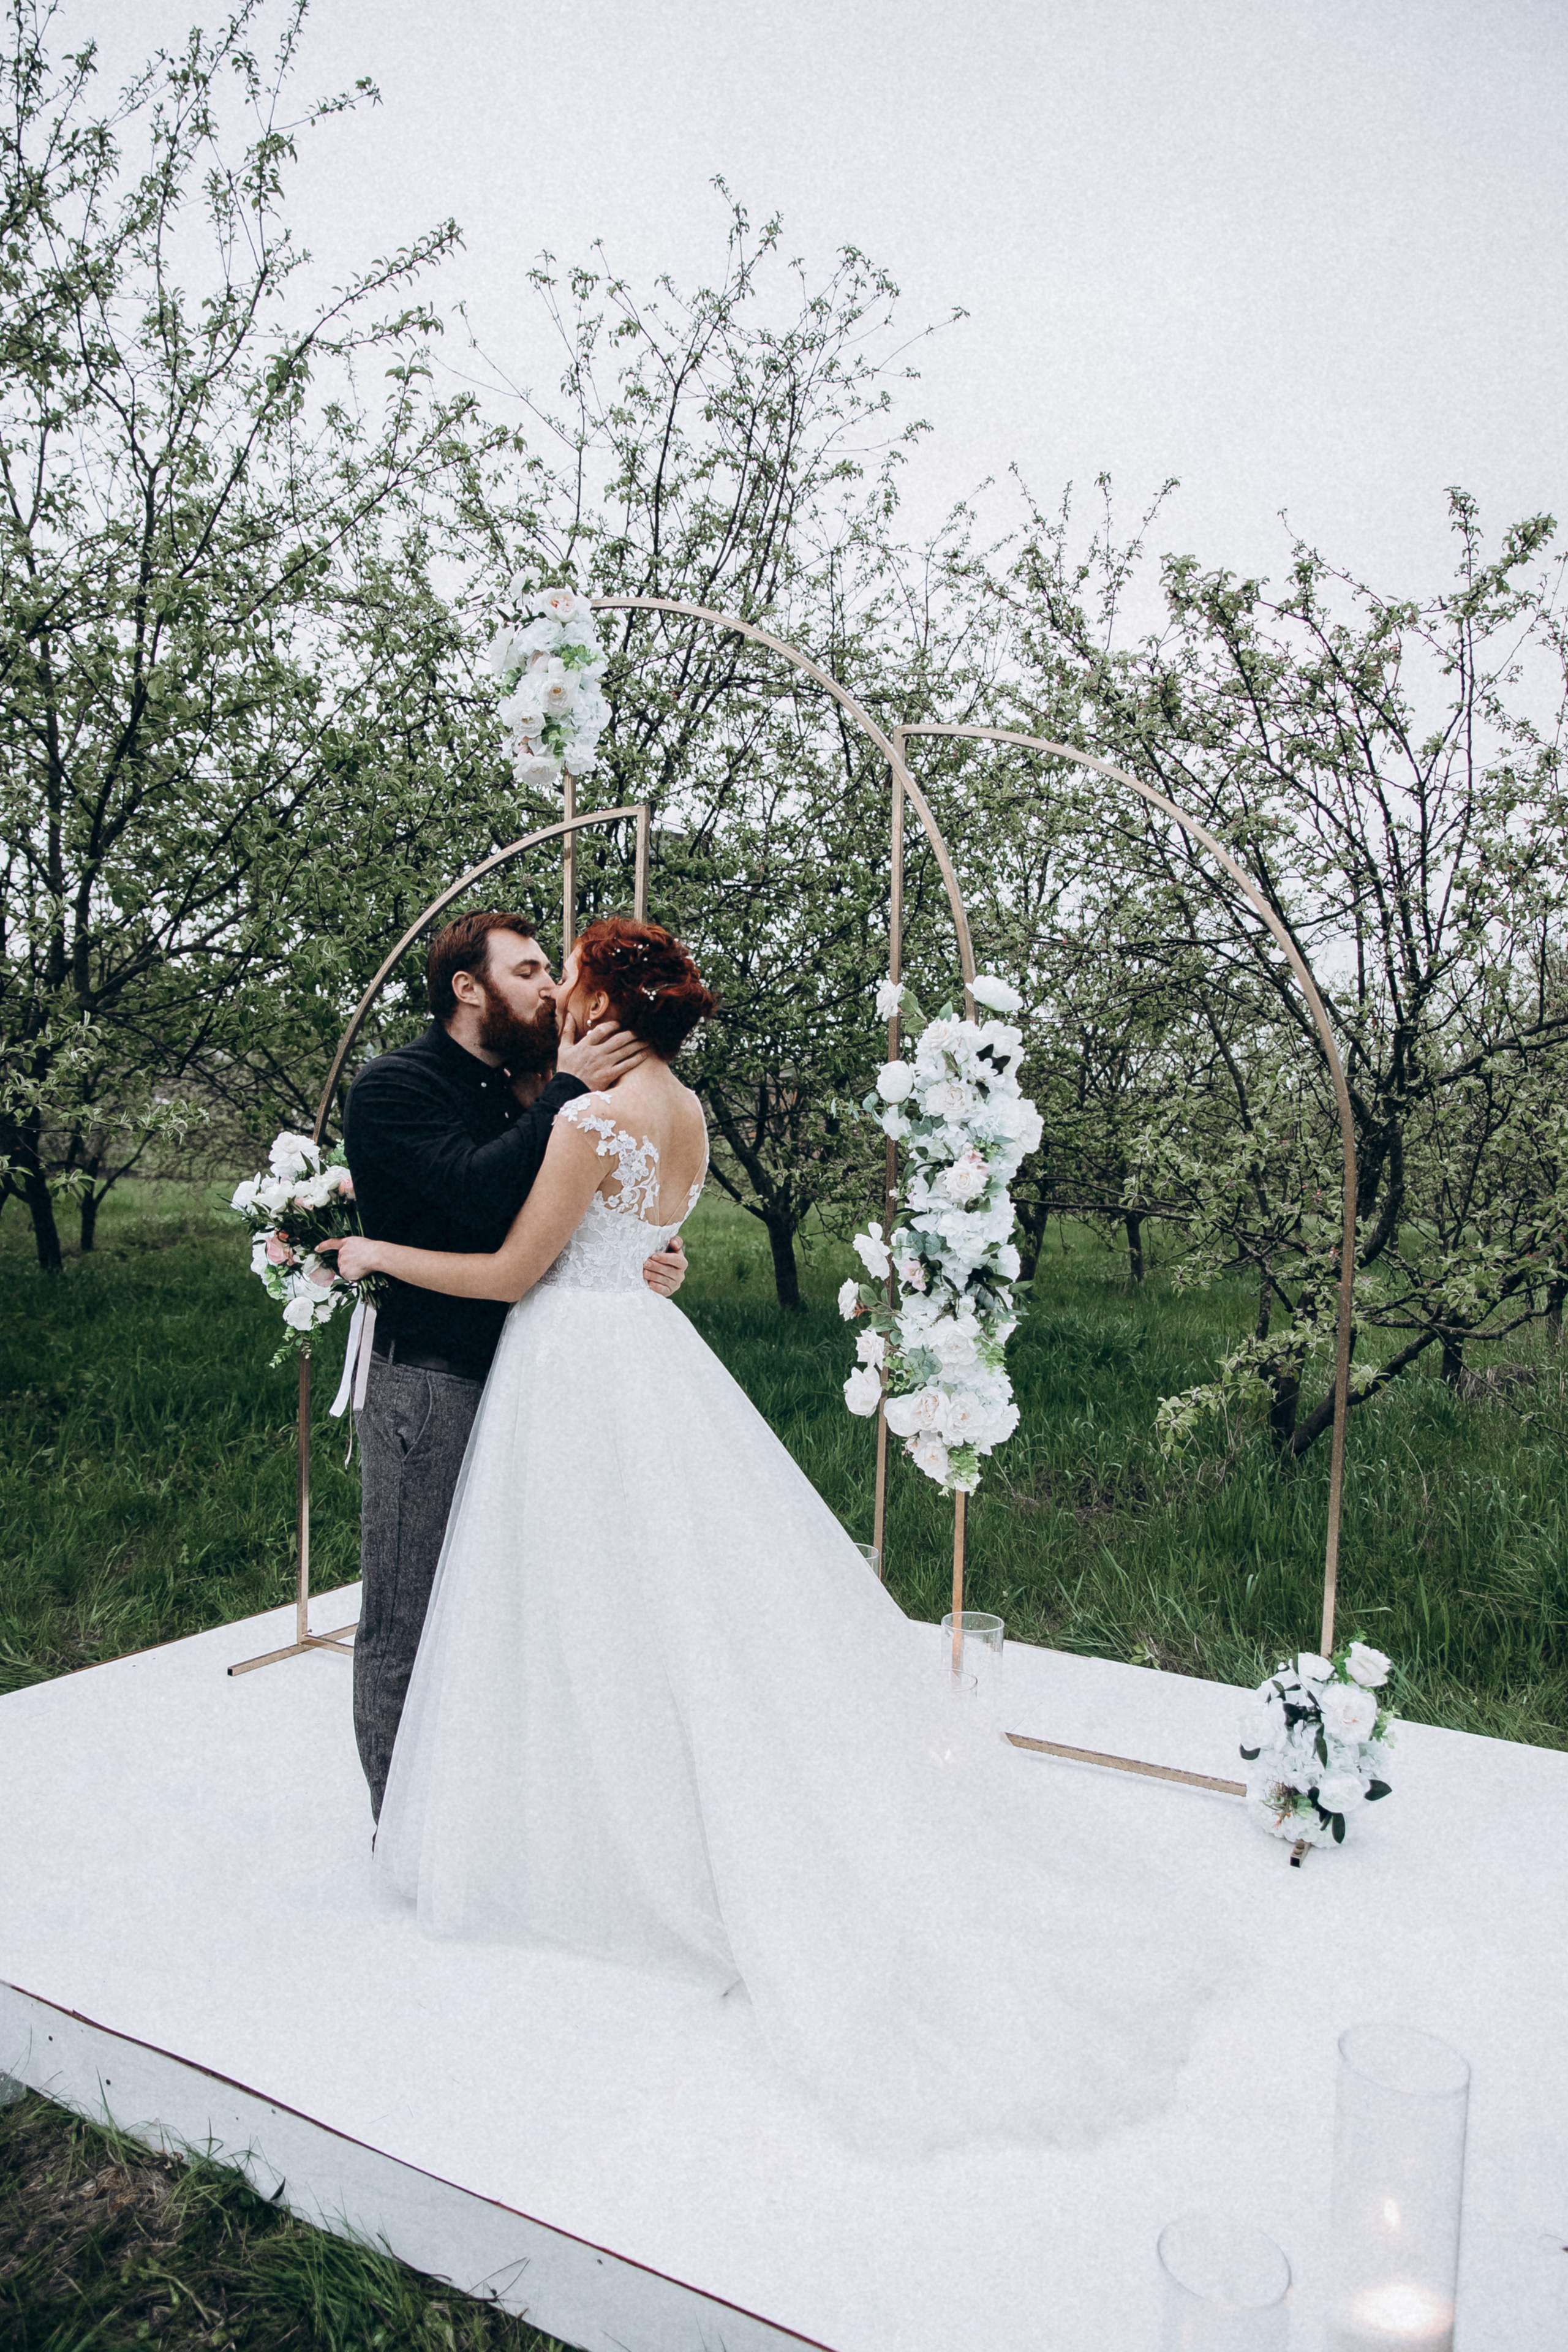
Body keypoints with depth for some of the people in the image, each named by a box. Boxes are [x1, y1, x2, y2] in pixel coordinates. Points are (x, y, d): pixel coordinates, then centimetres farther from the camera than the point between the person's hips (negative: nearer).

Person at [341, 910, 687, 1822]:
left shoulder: (522, 1092, 14)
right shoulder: (394, 1086, -9)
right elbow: (480, 1193, -25)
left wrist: (651, 1267, -5)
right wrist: (567, 1090, -19)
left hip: (518, 1375, 8)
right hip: (429, 1380, -7)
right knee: (409, 1617, 3)